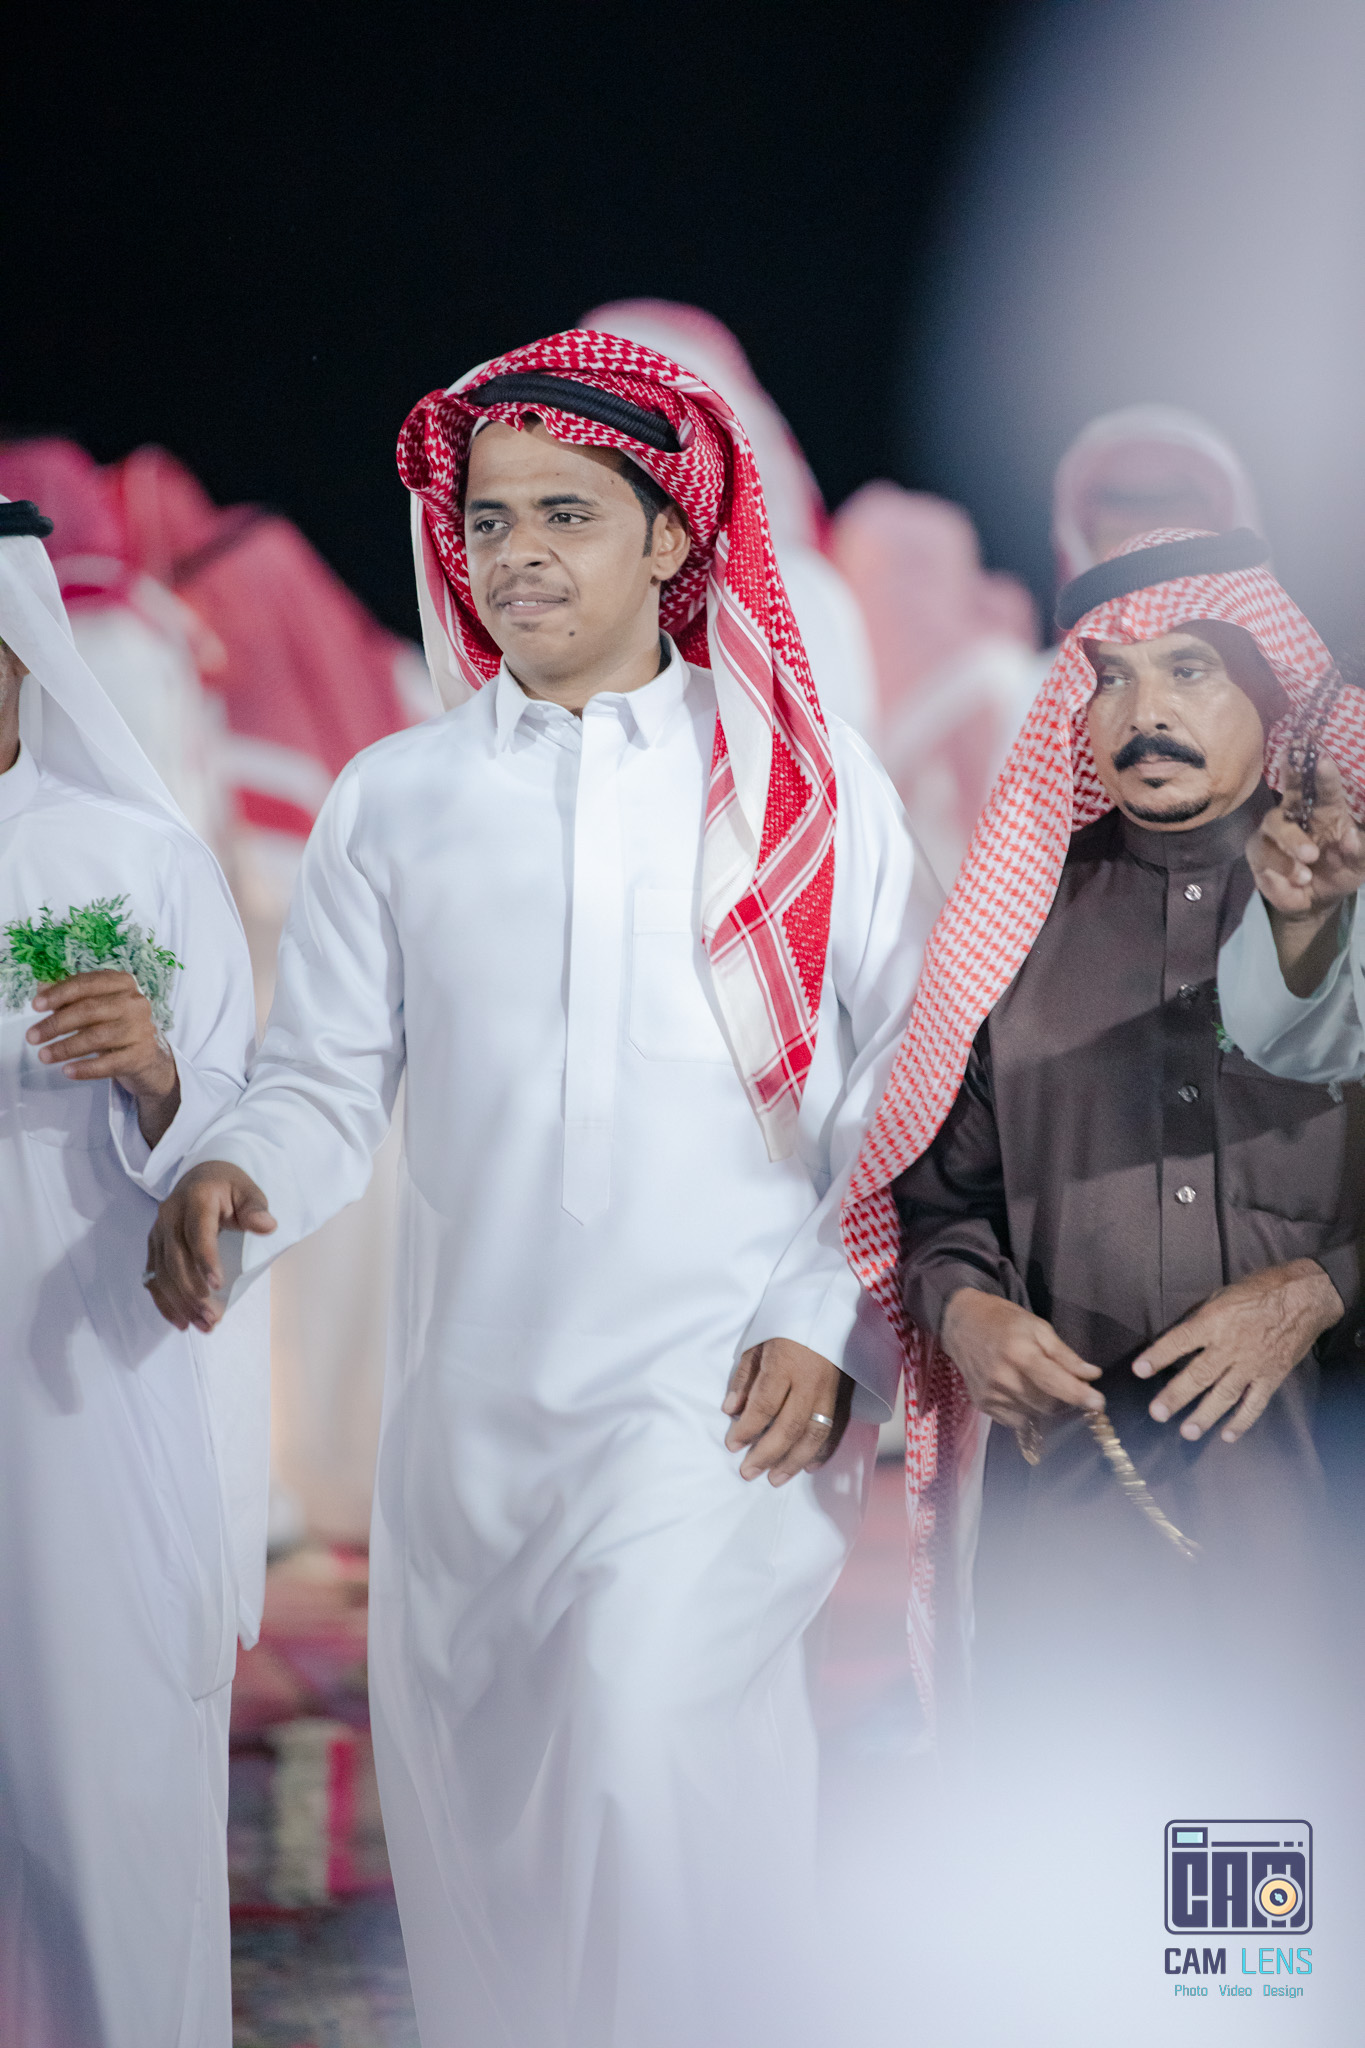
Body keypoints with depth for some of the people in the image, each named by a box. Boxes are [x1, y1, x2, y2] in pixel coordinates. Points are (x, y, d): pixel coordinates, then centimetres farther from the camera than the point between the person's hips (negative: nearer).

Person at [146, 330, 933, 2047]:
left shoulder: (818, 796, 7)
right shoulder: (392, 800, 11)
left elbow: (905, 1100, 6)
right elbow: (327, 1081, 9)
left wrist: (833, 1331, -6)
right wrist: (232, 1179, -12)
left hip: (724, 1395, -3)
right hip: (470, 1396, 3)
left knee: (649, 1728, -22)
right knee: (473, 1801, 6)